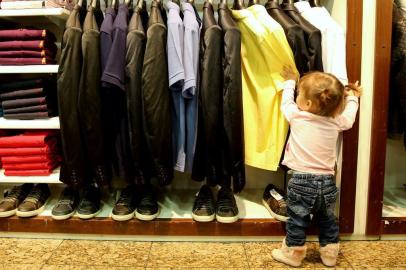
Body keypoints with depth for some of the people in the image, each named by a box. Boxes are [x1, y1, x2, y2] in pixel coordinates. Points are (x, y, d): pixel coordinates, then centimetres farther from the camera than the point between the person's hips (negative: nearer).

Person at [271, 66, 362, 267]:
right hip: (327, 182, 4)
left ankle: (293, 254, 23)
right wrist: (352, 98, 39)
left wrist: (289, 82, 27)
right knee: (327, 219, 22)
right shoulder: (336, 122, 0)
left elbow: (286, 102, 9)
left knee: (297, 221, 10)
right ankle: (330, 254, 34)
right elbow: (349, 118, 22)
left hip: (302, 181, -4)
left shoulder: (296, 117, -10)